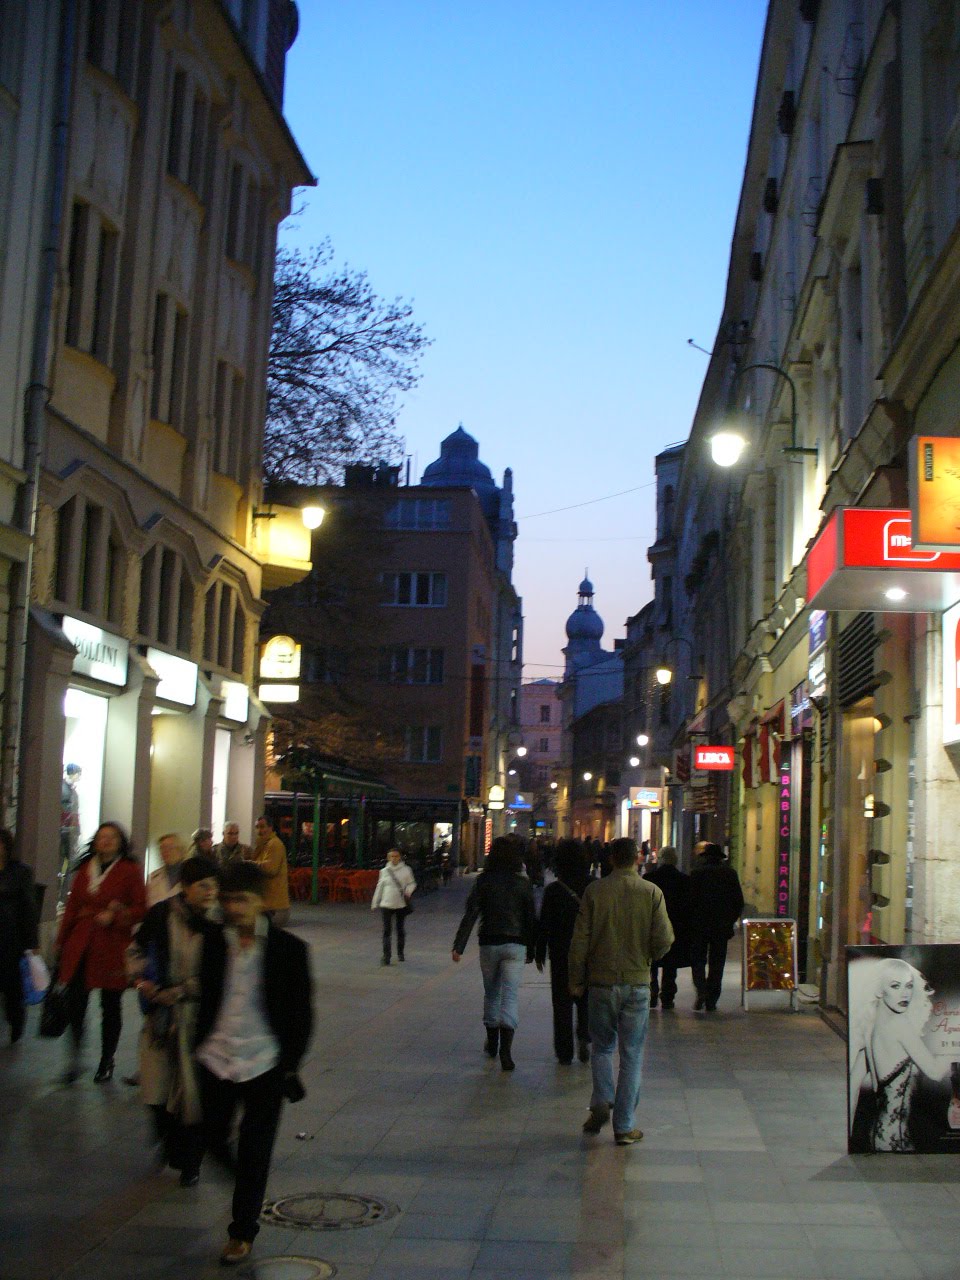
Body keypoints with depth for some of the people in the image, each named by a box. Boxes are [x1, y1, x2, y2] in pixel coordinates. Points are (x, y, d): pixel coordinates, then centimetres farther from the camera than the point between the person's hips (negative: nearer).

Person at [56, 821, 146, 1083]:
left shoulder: (129, 870, -1)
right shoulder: (85, 868, 12)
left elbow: (140, 909, -3)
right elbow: (72, 906, 15)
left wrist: (115, 916, -17)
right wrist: (62, 941, 13)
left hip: (112, 948, -3)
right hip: (80, 947, 3)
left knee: (110, 1005, 7)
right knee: (75, 1000, -5)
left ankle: (107, 1062, 20)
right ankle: (74, 1059, 10)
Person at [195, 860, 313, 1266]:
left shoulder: (288, 948, -8)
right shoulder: (213, 941, -1)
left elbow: (301, 1012, -2)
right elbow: (204, 999, 8)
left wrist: (290, 1064, -5)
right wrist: (197, 1046, 4)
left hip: (264, 1063, -3)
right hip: (216, 1059, 3)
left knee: (254, 1152, 5)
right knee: (213, 1138, 11)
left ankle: (243, 1232, 21)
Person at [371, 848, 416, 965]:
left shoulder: (406, 870, -1)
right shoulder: (384, 871, 4)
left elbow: (412, 883, 8)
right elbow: (379, 887, 12)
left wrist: (408, 891, -14)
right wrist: (375, 903, 14)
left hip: (401, 904, 0)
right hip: (386, 904, 0)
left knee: (401, 930, 10)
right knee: (386, 930, -7)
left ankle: (400, 952, 28)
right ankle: (386, 955, -8)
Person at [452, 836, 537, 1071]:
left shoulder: (484, 880, -3)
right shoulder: (523, 884, -1)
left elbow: (470, 915, -8)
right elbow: (531, 919, 3)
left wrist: (459, 946, -7)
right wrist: (530, 950, 13)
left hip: (489, 944, 1)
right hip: (515, 945, -1)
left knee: (491, 994, 18)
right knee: (510, 996, -2)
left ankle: (492, 1043, 29)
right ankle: (505, 1049, -16)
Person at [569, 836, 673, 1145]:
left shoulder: (594, 890, -4)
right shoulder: (651, 892, -4)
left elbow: (580, 939, -4)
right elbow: (664, 939, -7)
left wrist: (576, 981, 5)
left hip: (602, 980, 0)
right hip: (637, 982, 0)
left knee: (602, 1047, 17)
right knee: (632, 1053, 6)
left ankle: (601, 1102, -2)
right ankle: (625, 1126, 7)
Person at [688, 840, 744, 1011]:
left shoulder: (697, 872, -7)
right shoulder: (730, 872, 3)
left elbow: (691, 899, -9)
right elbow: (739, 901, 4)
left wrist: (690, 922, 1)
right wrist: (730, 921, 13)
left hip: (699, 925, -2)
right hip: (722, 927, 3)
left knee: (698, 959, 8)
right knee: (717, 962, 9)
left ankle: (701, 990, -13)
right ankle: (711, 1000, 9)